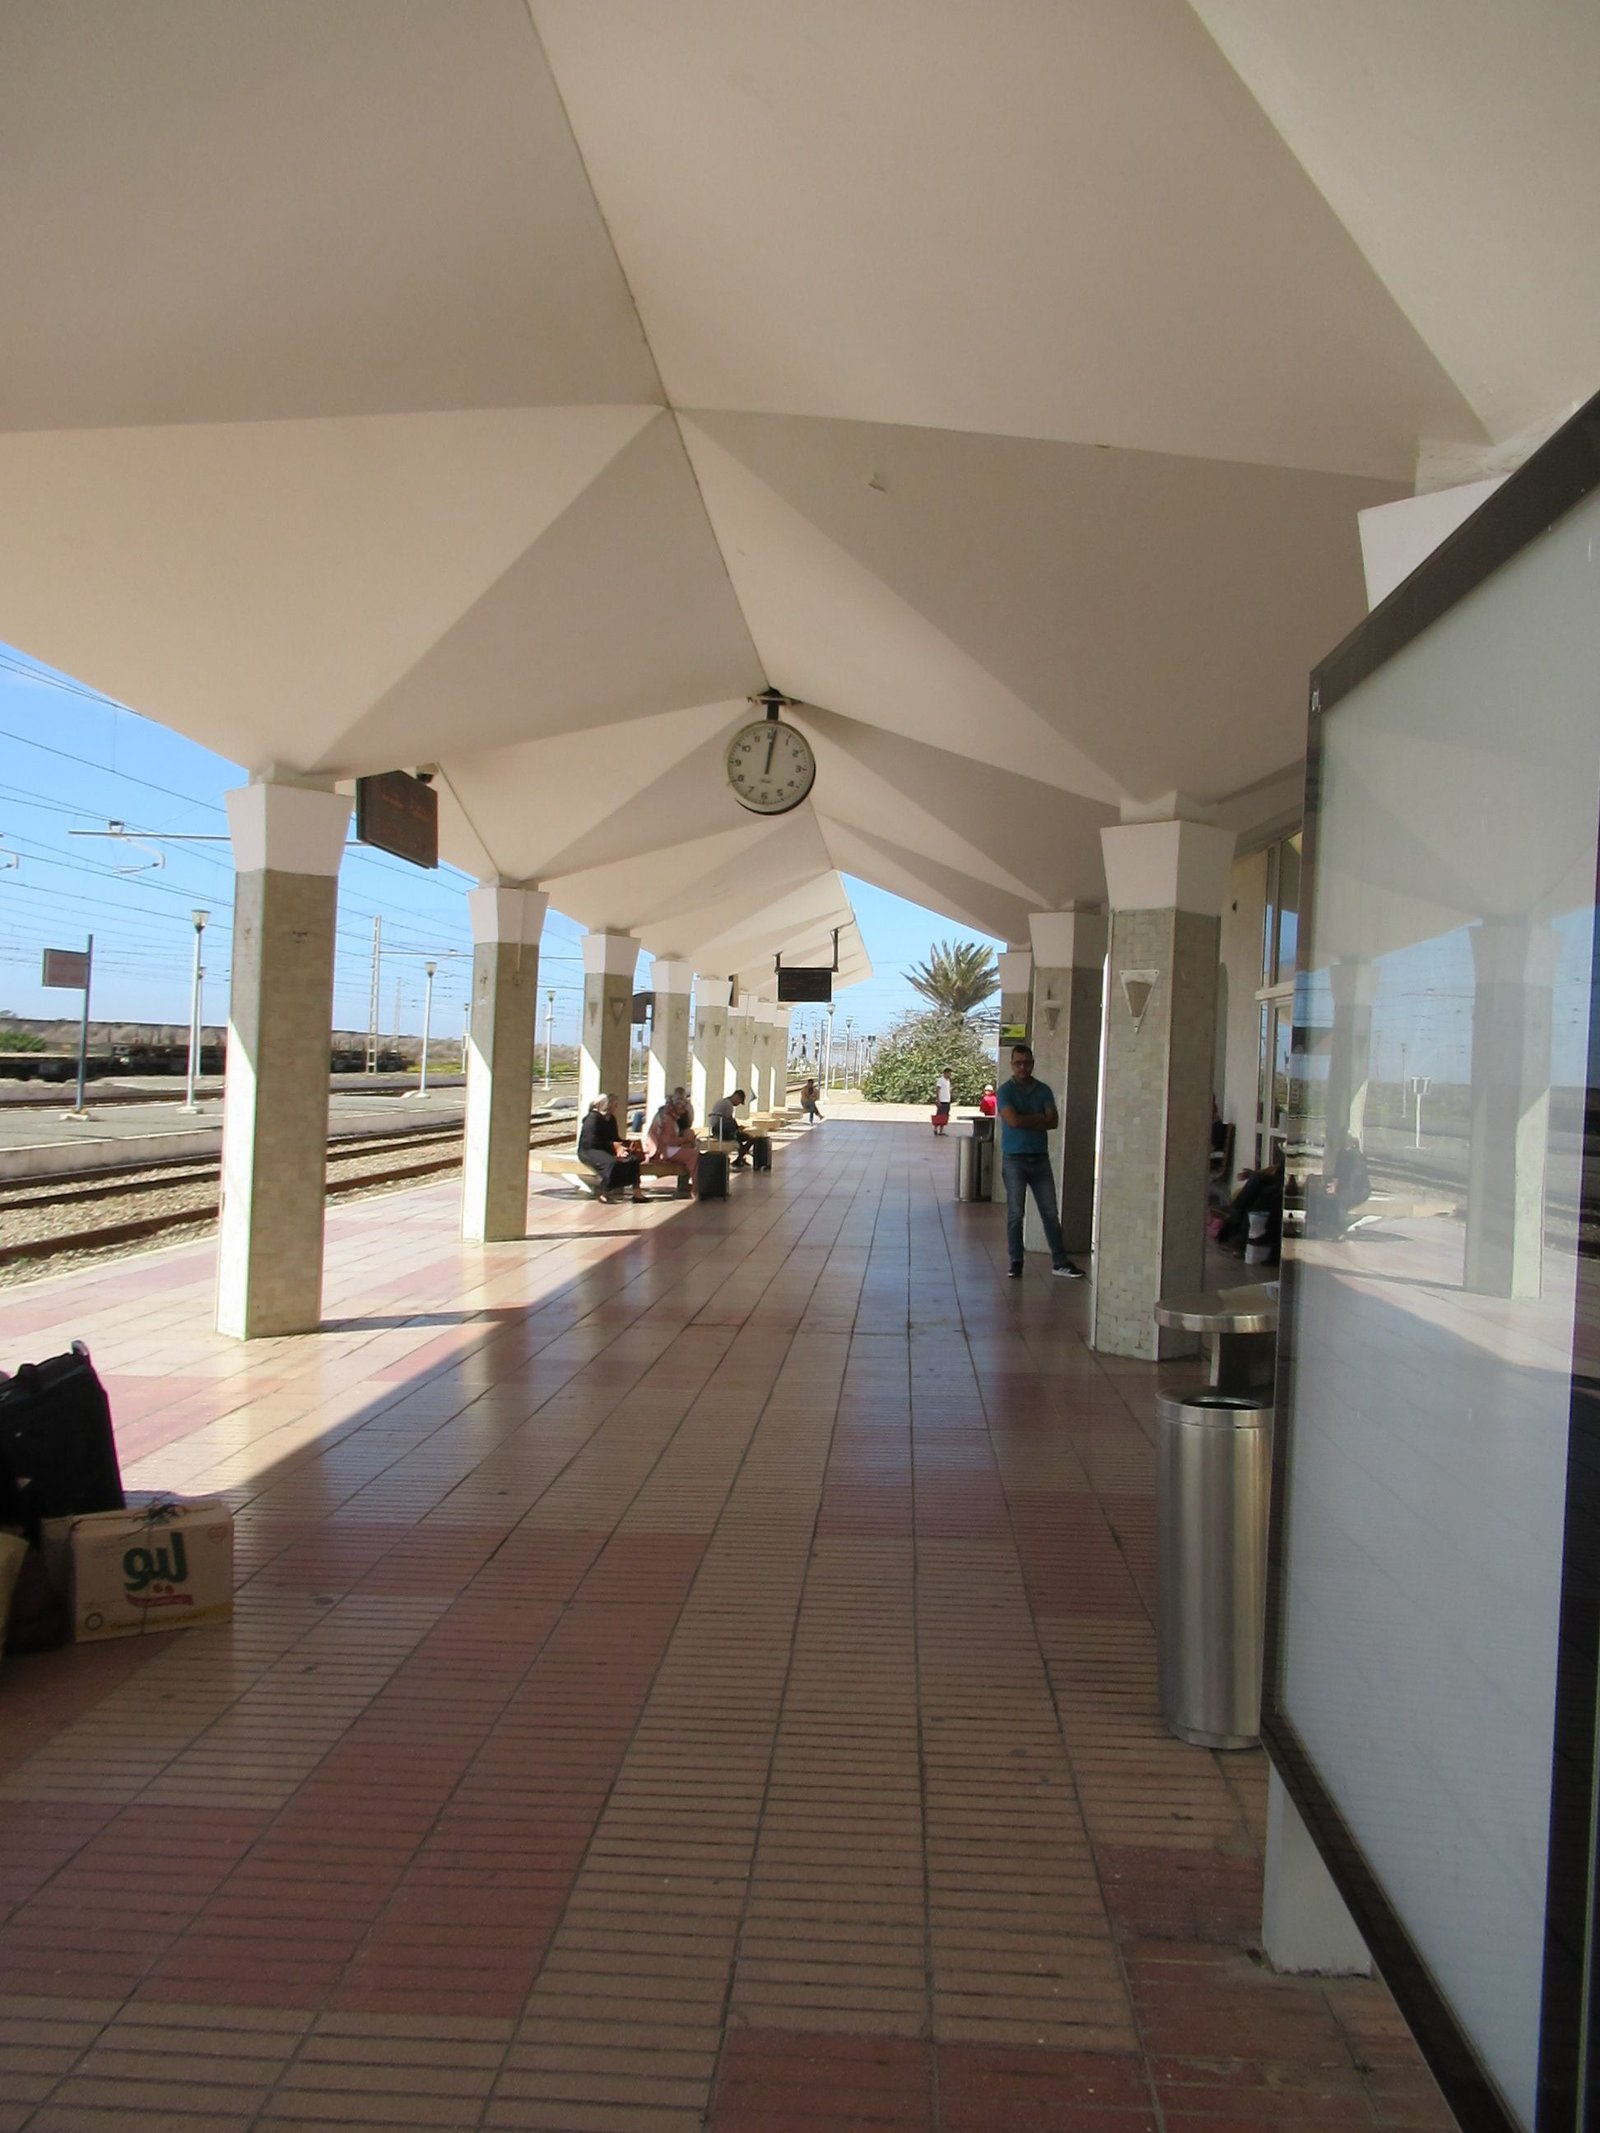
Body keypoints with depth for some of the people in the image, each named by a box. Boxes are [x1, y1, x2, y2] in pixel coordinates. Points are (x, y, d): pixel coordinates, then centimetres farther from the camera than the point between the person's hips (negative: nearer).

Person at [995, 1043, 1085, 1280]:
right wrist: (1038, 1119, -6)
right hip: (1014, 1159, -3)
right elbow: (1013, 1120, -18)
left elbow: (1053, 1121, -4)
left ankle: (1059, 1262, 8)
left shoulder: (1044, 1090, 8)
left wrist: (1026, 1121, -12)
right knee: (1015, 1213, 1)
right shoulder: (1005, 1090, -3)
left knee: (1050, 1213, 4)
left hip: (1040, 1158, 3)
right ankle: (1016, 1262, 10)